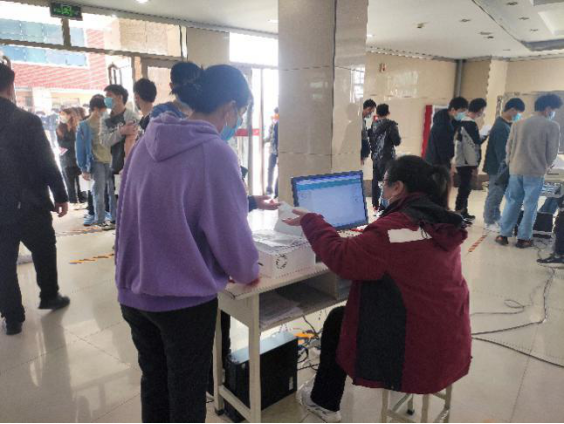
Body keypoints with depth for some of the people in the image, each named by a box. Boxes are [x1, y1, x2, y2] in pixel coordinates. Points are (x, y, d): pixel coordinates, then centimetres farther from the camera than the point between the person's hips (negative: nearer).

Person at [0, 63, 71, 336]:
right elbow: (47, 163, -12)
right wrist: (61, 196, -2)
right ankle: (49, 297, 32)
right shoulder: (27, 121, -12)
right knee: (44, 251, 18)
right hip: (31, 204, -3)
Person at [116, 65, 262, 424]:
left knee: (153, 383, 25)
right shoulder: (216, 153, -20)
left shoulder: (147, 142, 0)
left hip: (133, 292, 6)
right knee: (187, 394, 16)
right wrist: (248, 272, 3)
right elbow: (230, 230, -17)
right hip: (185, 299, -6)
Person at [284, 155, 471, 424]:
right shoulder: (442, 223, 3)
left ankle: (324, 402, 32)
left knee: (337, 320, 14)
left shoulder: (396, 227, -25)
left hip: (417, 355, -8)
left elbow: (341, 257, -22)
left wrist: (310, 221, -9)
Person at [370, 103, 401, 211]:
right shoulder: (391, 124, -11)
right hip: (387, 157, -6)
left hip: (375, 157, 6)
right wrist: (398, 137, 6)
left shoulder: (374, 125, 5)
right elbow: (397, 141, -14)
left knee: (376, 180, 13)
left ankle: (375, 204, 21)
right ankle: (384, 205, -3)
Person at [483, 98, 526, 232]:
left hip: (502, 167, 10)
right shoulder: (501, 127, -21)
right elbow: (501, 152, -23)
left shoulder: (506, 124, 11)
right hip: (498, 167, -10)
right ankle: (489, 222, 9)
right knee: (495, 195, 0)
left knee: (498, 195, 17)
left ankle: (496, 218, 28)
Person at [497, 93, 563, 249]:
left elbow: (509, 147, 9)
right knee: (530, 206, 5)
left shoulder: (519, 124, 6)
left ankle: (504, 235, 11)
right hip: (535, 172, -4)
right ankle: (523, 238, 10)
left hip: (516, 170, 4)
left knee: (512, 203, 11)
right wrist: (545, 167, 13)